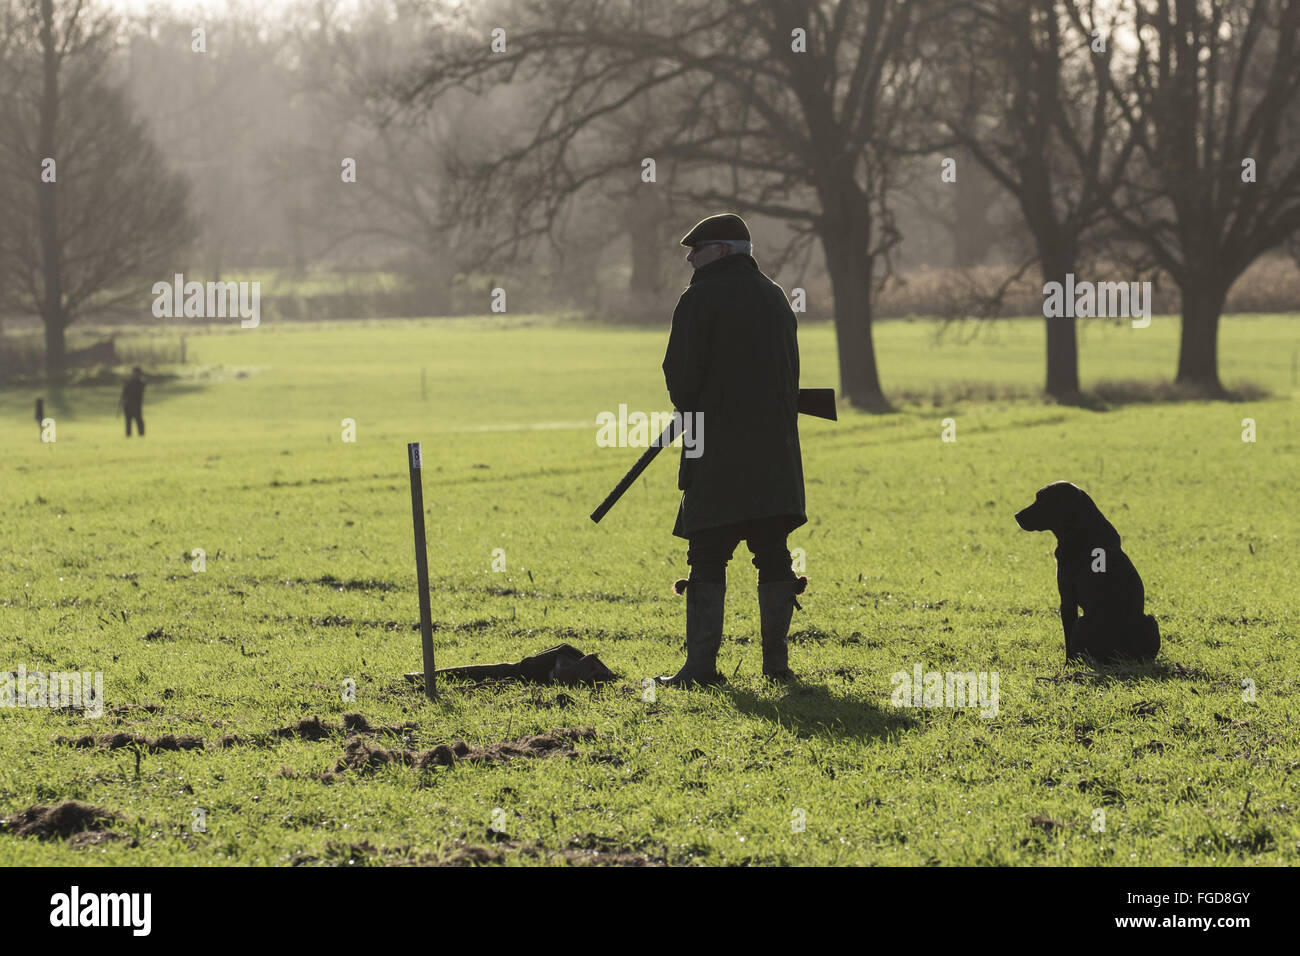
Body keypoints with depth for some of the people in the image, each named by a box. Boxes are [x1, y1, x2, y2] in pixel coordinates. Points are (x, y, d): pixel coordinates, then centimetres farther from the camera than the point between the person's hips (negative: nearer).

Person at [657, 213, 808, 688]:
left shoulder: (700, 300, -8)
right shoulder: (775, 298, 13)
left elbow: (681, 377, -9)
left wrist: (691, 410, 11)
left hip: (717, 455, -6)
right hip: (776, 452, 6)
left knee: (707, 560, -3)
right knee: (773, 558, 10)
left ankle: (701, 664, -7)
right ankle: (776, 661, 10)